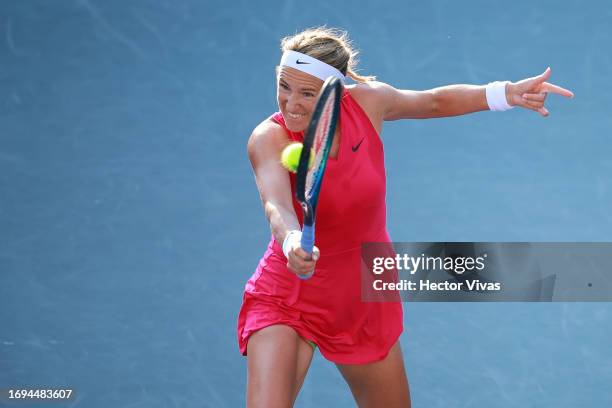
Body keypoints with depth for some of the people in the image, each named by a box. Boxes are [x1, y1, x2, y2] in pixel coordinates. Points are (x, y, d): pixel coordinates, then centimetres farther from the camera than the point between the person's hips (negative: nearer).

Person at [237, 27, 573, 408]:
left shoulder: (368, 101, -12)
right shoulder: (268, 139, -23)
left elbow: (435, 101, 7)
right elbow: (277, 207, -41)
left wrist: (505, 93, -6)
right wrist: (292, 245, -63)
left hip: (364, 300, 4)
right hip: (287, 301, -4)